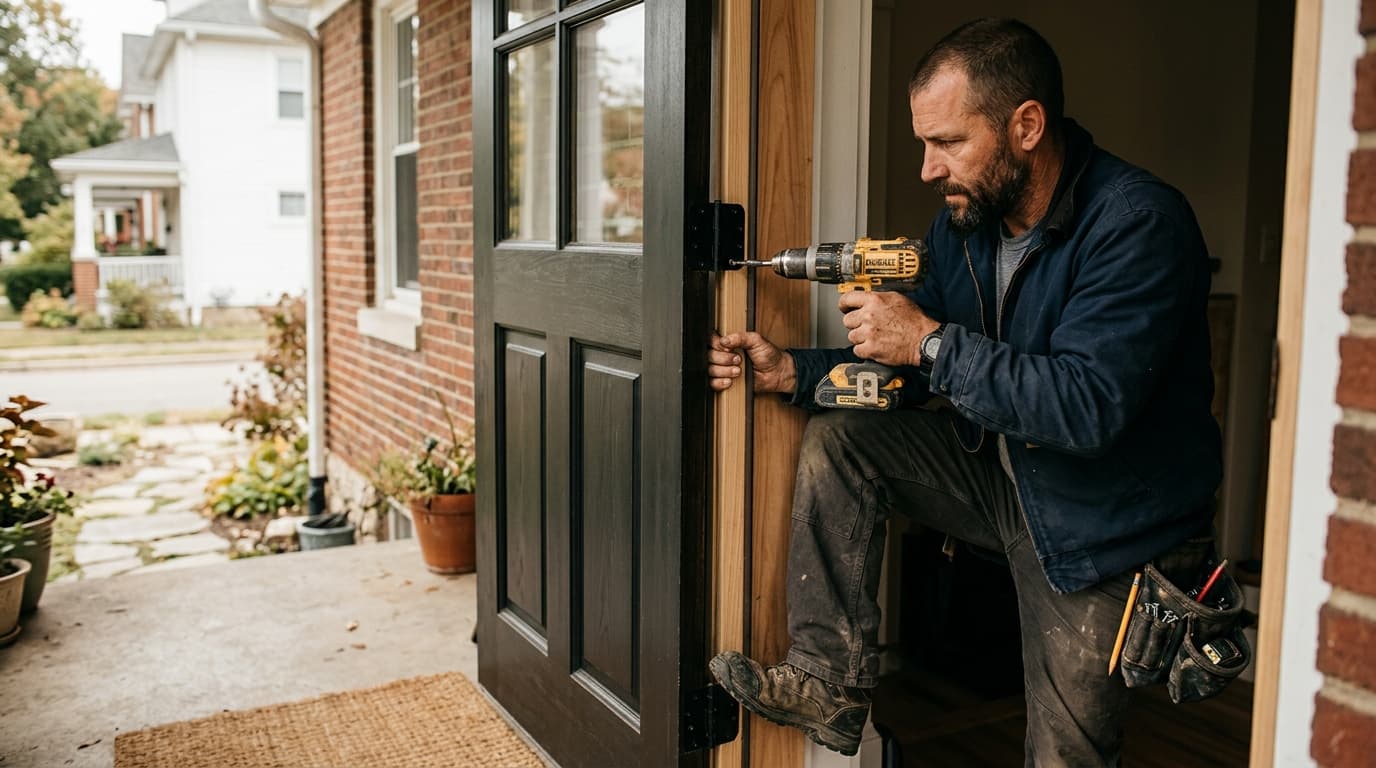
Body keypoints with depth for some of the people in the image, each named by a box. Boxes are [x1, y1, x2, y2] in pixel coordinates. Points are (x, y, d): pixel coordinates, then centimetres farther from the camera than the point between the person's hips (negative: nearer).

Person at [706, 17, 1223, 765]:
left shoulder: (1139, 225, -25)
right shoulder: (964, 220, -2)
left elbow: (1088, 407, -34)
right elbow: (904, 362, 5)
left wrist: (933, 342, -31)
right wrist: (790, 370, -8)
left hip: (1106, 533, -6)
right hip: (1000, 469, 6)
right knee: (839, 439, -9)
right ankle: (831, 681, -4)